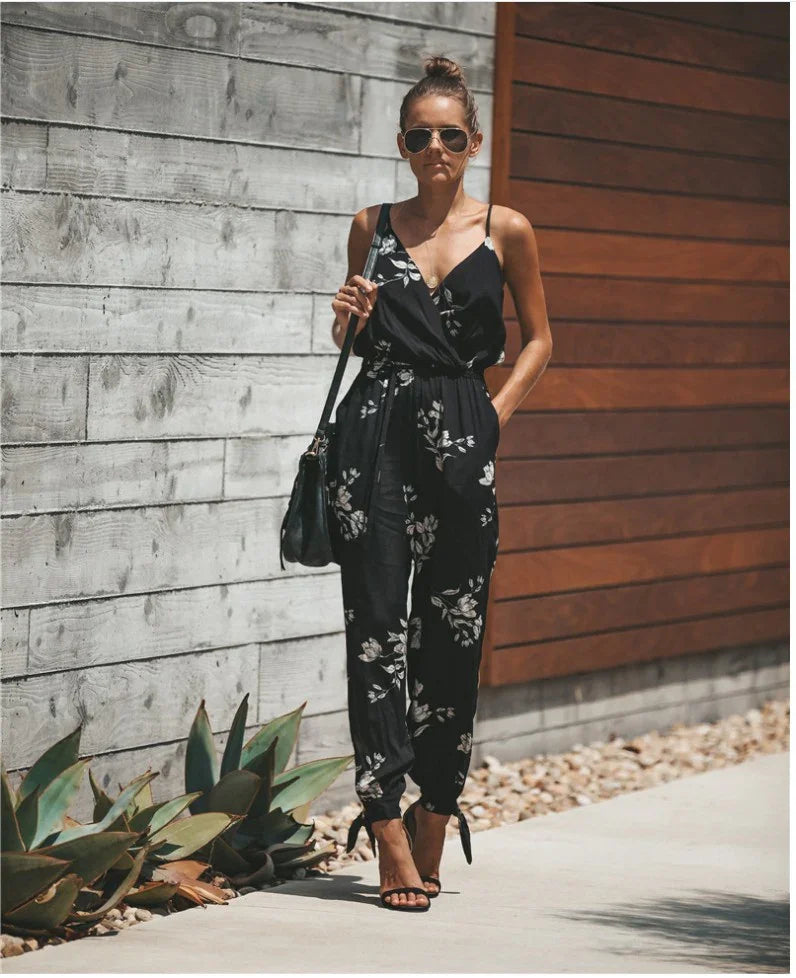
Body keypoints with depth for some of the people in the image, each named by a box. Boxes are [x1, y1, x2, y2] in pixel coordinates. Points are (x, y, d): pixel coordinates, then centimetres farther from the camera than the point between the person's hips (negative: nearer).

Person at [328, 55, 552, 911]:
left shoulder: (505, 231, 5)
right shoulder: (372, 227, 10)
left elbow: (538, 338, 13)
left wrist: (497, 412, 1)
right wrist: (347, 320, -1)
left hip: (459, 439, -1)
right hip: (374, 431, 1)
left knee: (451, 633, 2)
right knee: (376, 624, -6)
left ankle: (433, 822, 15)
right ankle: (390, 832, -7)